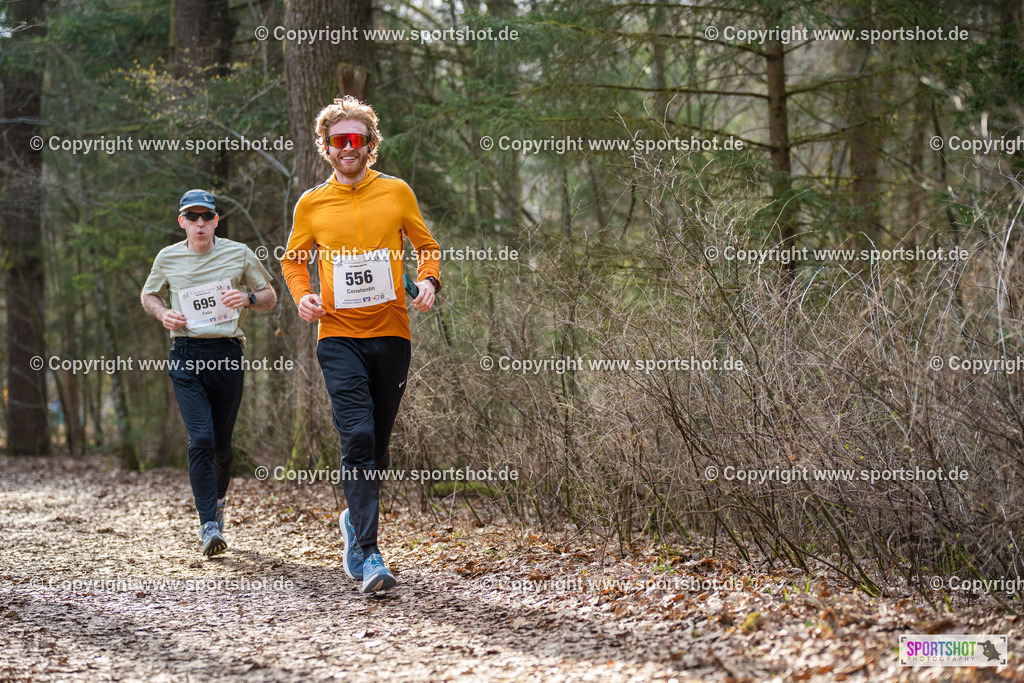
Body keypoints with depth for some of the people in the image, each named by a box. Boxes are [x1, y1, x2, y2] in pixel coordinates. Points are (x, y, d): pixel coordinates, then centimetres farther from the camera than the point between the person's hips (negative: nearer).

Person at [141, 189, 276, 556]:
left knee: (222, 443, 8)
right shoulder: (167, 258, 9)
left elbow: (270, 298, 14)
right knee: (201, 439, -15)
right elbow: (148, 295, 24)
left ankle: (218, 500, 38)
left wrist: (248, 298, -9)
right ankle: (209, 525, -16)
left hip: (227, 354, 1)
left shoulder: (239, 254, 7)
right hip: (186, 355, -1)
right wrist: (163, 313, 1)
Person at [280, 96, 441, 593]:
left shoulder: (397, 193, 6)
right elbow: (293, 259, 18)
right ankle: (368, 554, -18)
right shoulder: (311, 204, 5)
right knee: (357, 435, -17)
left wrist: (428, 281, -5)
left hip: (391, 334, 2)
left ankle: (356, 521, 36)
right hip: (339, 336, -2)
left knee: (378, 441, 10)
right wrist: (301, 295, -1)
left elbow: (426, 246, 15)